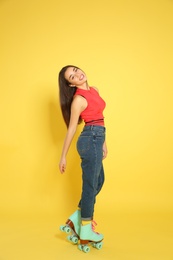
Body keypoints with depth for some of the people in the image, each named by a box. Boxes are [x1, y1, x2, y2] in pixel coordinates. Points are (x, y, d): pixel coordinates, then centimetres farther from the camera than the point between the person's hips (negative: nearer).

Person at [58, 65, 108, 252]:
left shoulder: (94, 90, 12)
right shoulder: (78, 99, -13)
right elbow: (71, 129, -10)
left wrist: (103, 142, 18)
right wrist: (63, 156, -7)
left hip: (96, 140, 9)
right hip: (90, 140, -9)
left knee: (99, 181, 17)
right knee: (90, 185, 0)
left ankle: (75, 219, 27)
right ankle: (85, 233, 15)